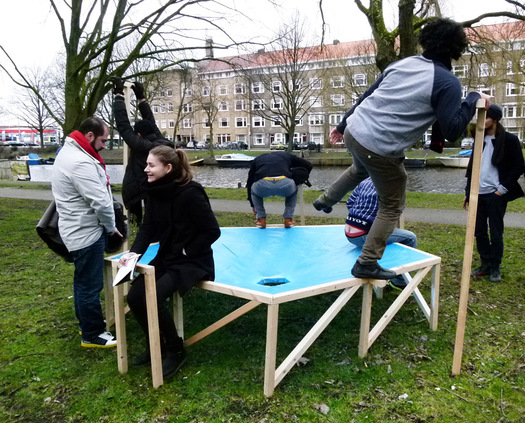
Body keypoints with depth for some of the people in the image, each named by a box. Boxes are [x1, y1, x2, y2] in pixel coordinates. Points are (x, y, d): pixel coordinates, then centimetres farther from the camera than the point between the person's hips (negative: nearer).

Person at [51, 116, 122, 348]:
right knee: (90, 285, 2)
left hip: (79, 230, 11)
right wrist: (111, 227, -8)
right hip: (86, 233, -11)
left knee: (83, 281, 22)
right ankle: (92, 335, 16)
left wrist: (106, 225, 11)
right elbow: (101, 202, -26)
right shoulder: (81, 163, -25)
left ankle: (86, 322, 39)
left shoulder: (70, 152, 11)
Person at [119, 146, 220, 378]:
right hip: (166, 258, 8)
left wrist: (186, 252, -16)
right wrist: (134, 252, -16)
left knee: (154, 298, -23)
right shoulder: (155, 192, 0)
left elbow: (212, 231, -19)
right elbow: (147, 228, 1)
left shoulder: (190, 193, -23)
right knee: (134, 296, -5)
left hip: (192, 262, -7)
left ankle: (175, 351, 2)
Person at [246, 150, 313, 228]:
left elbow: (249, 183, 41)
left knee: (254, 191, 37)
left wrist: (253, 205, 51)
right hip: (285, 184, 0)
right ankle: (288, 219, 24)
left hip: (262, 185, 0)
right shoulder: (286, 155, 37)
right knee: (293, 191, 37)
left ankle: (261, 219, 23)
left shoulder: (257, 159, 38)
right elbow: (308, 165, 33)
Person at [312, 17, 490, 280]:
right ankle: (367, 264, 11)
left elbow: (366, 96, 16)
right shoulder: (447, 83, -8)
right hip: (381, 151, -6)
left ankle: (326, 200, 53)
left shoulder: (402, 63, 11)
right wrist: (474, 100, 1)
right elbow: (452, 131, -10)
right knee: (392, 207, 12)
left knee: (360, 169, 41)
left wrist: (343, 125, 24)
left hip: (354, 132, 7)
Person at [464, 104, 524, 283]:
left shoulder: (508, 139, -4)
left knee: (495, 233, 2)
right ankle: (485, 265, 22)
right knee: (479, 232, 9)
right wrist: (468, 192, 13)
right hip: (478, 194, 6)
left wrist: (502, 189, -10)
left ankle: (495, 268, 15)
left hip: (495, 194, -6)